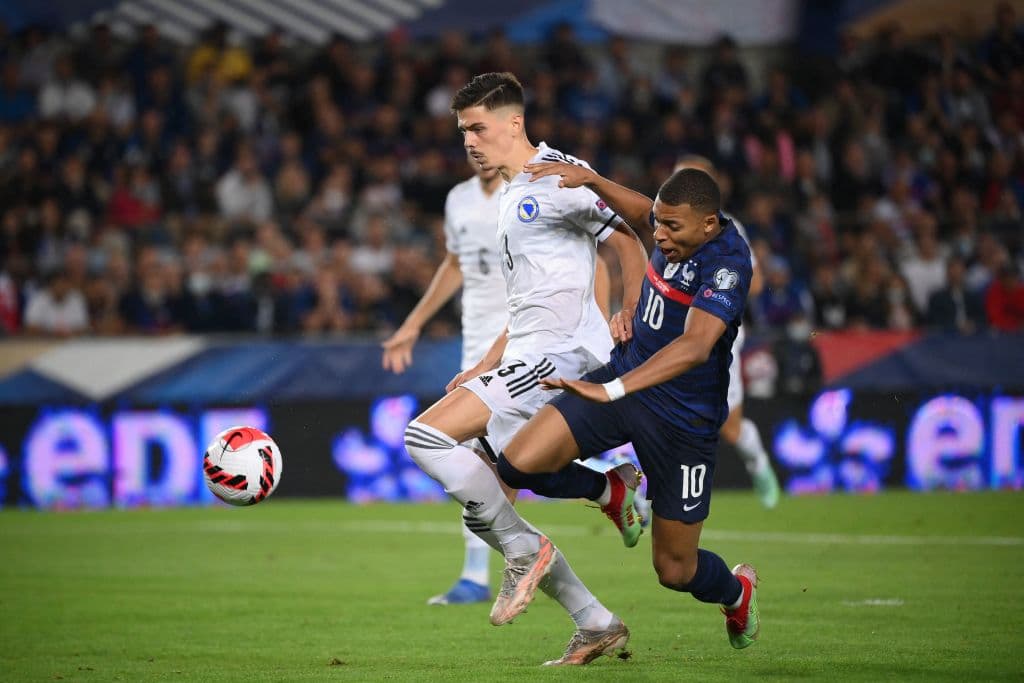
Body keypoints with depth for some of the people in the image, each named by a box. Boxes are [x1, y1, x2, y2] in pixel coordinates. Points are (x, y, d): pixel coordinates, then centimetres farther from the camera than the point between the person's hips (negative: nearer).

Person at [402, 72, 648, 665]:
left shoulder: (557, 177, -6)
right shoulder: (512, 196, 23)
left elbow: (629, 244, -9)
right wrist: (487, 367, 22)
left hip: (561, 355, -10)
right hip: (526, 361, 10)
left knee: (426, 436, -20)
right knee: (480, 512, 7)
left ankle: (525, 549, -10)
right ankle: (599, 625, 9)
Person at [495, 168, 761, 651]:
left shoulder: (727, 263, -25)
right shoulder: (674, 241, -2)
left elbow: (695, 347, -39)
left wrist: (612, 390, -47)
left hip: (684, 418, -6)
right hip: (622, 377, 6)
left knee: (675, 570, 3)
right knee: (518, 464, -14)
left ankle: (738, 590, 39)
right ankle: (609, 492, 17)